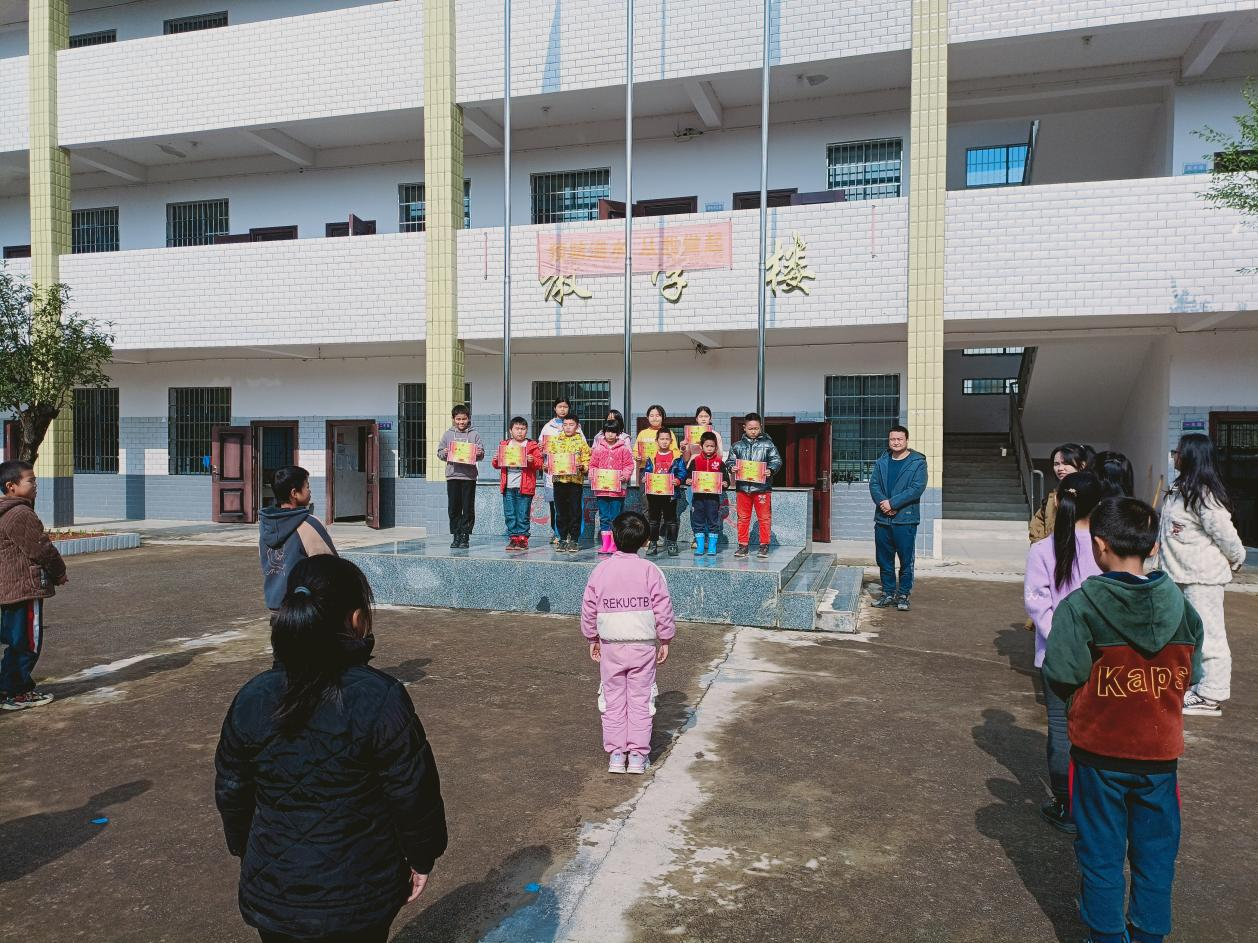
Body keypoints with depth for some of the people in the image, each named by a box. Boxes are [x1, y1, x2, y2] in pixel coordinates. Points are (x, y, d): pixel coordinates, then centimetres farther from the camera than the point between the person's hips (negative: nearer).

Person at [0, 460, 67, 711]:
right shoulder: (21, 514, -18)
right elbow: (41, 549, -16)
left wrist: (54, 573, 17)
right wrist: (60, 574, 0)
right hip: (26, 587, -10)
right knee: (27, 643, 0)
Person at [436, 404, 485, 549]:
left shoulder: (474, 434, 6)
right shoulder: (447, 434, 9)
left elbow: (481, 453, 6)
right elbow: (439, 452, 11)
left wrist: (479, 454, -16)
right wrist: (444, 453, -10)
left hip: (469, 476, -1)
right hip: (452, 475, 1)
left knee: (468, 508, 1)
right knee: (453, 507, 4)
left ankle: (465, 536, 7)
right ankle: (456, 536, 12)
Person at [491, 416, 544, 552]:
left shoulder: (532, 446, 5)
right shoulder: (504, 445, 14)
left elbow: (540, 464, 0)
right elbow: (497, 465, 17)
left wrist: (532, 461, -19)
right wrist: (496, 460, -4)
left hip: (524, 487, -3)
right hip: (508, 486, 3)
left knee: (522, 515, -1)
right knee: (509, 515, 6)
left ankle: (522, 539, 8)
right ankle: (513, 538, 14)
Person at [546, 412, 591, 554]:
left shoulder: (581, 442, 3)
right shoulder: (554, 440, 10)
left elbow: (587, 461, 1)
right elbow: (548, 457, 11)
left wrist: (582, 467, -18)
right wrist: (548, 466, -8)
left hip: (575, 480, -2)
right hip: (558, 479, 2)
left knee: (575, 510, 1)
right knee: (561, 511, 7)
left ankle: (574, 539, 9)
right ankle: (562, 538, 17)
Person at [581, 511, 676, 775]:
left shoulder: (600, 570, -3)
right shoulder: (650, 570, -8)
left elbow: (588, 608, 2)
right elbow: (663, 608, -6)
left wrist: (592, 639, 14)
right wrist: (665, 640, 5)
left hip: (610, 646, 1)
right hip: (643, 646, -1)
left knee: (613, 700, 11)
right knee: (640, 699, 8)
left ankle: (615, 754, 14)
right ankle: (638, 755, 11)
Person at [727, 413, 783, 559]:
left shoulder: (767, 444, 2)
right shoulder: (737, 446, 8)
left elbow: (777, 460, -2)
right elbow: (731, 461, 10)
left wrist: (771, 470, -20)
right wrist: (732, 467, -12)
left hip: (762, 487, -2)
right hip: (742, 486, 2)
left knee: (764, 518, 3)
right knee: (743, 517, 8)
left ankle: (764, 545, 12)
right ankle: (743, 544, 17)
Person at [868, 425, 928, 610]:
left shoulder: (917, 462, -3)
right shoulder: (881, 462, 11)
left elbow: (917, 488, -13)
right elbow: (873, 484, 4)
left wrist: (892, 502, -17)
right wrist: (882, 503, -14)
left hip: (906, 520, -4)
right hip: (882, 519, 4)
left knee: (906, 561, 2)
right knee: (884, 560, 10)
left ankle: (903, 595, 14)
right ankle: (888, 593, 22)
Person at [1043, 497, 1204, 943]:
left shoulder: (1080, 606, -18)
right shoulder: (1180, 606, -7)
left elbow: (1062, 679, -17)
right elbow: (1189, 675, 1)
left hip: (1099, 753, -3)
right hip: (1160, 755, 3)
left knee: (1102, 856, 13)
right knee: (1155, 855, 19)